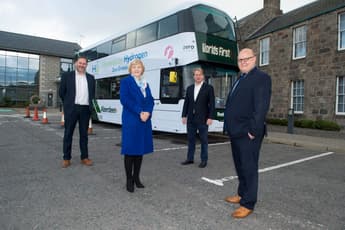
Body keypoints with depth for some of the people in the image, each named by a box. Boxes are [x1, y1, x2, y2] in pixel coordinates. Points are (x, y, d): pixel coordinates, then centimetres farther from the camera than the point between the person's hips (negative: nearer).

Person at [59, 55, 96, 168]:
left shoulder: (90, 78, 12)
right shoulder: (67, 76, 3)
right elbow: (61, 92, 6)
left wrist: (90, 104, 12)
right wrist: (68, 104, 11)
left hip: (85, 109, 2)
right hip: (71, 108, -2)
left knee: (84, 134, 8)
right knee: (68, 133, 3)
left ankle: (84, 157, 15)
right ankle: (66, 158, 12)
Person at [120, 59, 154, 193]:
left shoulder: (145, 84, 18)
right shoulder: (125, 81, 1)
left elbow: (150, 100, 10)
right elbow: (124, 99, -12)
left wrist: (147, 112, -10)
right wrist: (139, 112, -17)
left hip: (145, 120, 6)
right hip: (131, 120, -6)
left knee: (141, 149, 9)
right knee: (130, 149, -2)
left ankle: (136, 177, 21)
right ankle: (129, 180, 9)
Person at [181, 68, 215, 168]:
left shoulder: (209, 88, -2)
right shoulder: (189, 88, 11)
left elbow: (211, 104, -6)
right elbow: (186, 103, 11)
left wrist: (210, 117, -12)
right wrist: (184, 115, 6)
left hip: (203, 119, -4)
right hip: (191, 119, 5)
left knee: (203, 140, 5)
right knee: (190, 139, 12)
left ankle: (204, 160, 16)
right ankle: (190, 158, 23)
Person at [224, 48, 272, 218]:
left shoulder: (261, 78, -9)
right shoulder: (240, 79, 19)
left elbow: (261, 107, -18)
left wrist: (253, 130, -21)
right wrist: (231, 128, 14)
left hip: (248, 134, -9)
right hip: (236, 133, 9)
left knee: (249, 168, 1)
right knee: (240, 167, 19)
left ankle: (248, 204, 13)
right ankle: (242, 194, 36)